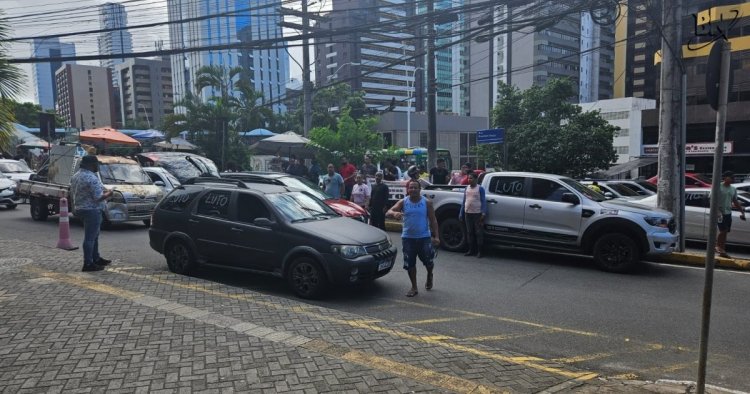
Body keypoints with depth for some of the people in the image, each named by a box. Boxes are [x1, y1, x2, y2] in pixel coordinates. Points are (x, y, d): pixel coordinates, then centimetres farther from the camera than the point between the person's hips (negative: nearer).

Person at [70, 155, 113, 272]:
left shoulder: (76, 175, 11)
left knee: (93, 236, 20)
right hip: (92, 211, -10)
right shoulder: (91, 178, -21)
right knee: (90, 237, -5)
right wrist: (108, 194, -5)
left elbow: (72, 192, 20)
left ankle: (96, 258, 29)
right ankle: (88, 264, -1)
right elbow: (98, 197, -22)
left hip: (79, 209, 10)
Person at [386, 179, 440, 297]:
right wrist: (394, 213, -34)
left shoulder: (427, 202, -2)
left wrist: (436, 236, -7)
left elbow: (433, 220, 1)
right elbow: (388, 213, -10)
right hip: (408, 238, 1)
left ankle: (429, 276, 36)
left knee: (428, 261, 1)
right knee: (410, 264, 3)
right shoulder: (403, 202, -1)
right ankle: (414, 288, 19)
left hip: (424, 237, -1)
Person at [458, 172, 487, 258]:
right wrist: (461, 213, 10)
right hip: (468, 213, 5)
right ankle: (471, 250, 19)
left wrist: (483, 213, -15)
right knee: (469, 232, 9)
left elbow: (483, 201, -5)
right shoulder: (466, 188, 11)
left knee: (479, 232, 0)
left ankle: (479, 251, 7)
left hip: (477, 213, -5)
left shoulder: (480, 188, -3)